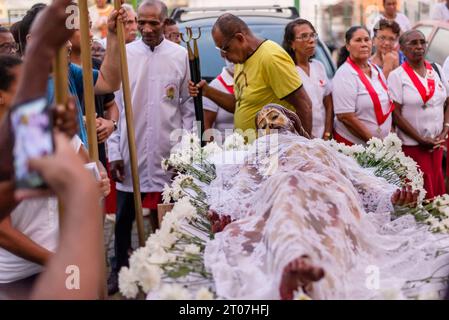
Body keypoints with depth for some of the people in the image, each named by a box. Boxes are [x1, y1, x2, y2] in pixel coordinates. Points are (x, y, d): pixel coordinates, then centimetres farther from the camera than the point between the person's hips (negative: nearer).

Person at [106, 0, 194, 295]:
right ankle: (120, 268, 24)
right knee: (124, 215, 8)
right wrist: (114, 151, -3)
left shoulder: (180, 55, 2)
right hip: (130, 150, 0)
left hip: (168, 152, 0)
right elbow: (113, 104, 1)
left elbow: (187, 104, 7)